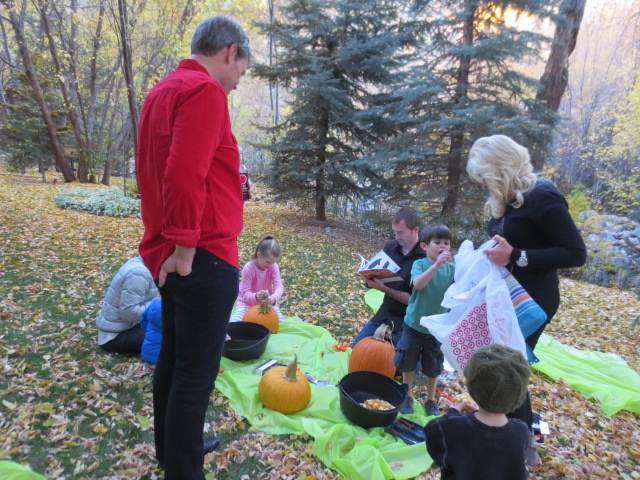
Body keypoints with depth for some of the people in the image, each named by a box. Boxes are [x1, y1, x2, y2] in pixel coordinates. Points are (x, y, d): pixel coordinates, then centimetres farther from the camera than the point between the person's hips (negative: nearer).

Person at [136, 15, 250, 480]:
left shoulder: (163, 90, 17)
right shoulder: (205, 90, -12)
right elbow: (186, 176, -24)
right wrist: (185, 247, -19)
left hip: (170, 256, 10)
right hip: (204, 257, -10)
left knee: (173, 356, 20)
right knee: (196, 372, 2)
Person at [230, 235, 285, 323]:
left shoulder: (273, 266, -14)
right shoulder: (248, 268, -23)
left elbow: (279, 286, -24)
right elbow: (245, 293, -25)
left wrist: (273, 298, -47)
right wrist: (256, 297, -49)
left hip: (267, 302, 2)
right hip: (248, 303, -2)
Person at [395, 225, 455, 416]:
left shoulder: (452, 268, -6)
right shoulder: (419, 264, -13)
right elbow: (418, 284, -32)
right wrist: (436, 265, -42)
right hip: (414, 324, -1)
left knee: (433, 367, 16)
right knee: (408, 363, 13)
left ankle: (431, 400, 37)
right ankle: (407, 396, 36)